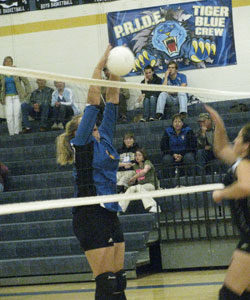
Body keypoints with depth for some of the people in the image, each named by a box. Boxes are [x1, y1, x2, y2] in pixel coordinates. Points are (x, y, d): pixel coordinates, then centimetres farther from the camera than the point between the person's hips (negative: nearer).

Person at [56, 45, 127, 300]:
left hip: (109, 215, 8)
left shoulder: (103, 141, 15)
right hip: (91, 217, -8)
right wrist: (101, 64, -8)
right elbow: (93, 100, -7)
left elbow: (111, 103, 14)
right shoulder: (82, 144, -4)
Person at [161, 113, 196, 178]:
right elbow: (163, 147, 3)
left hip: (185, 154, -1)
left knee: (188, 157, -35)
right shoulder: (168, 132, 5)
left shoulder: (188, 131, 2)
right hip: (172, 155, 1)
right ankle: (170, 177, -22)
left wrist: (181, 155, -18)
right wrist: (173, 155, -15)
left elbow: (192, 146, -4)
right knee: (166, 158, -31)